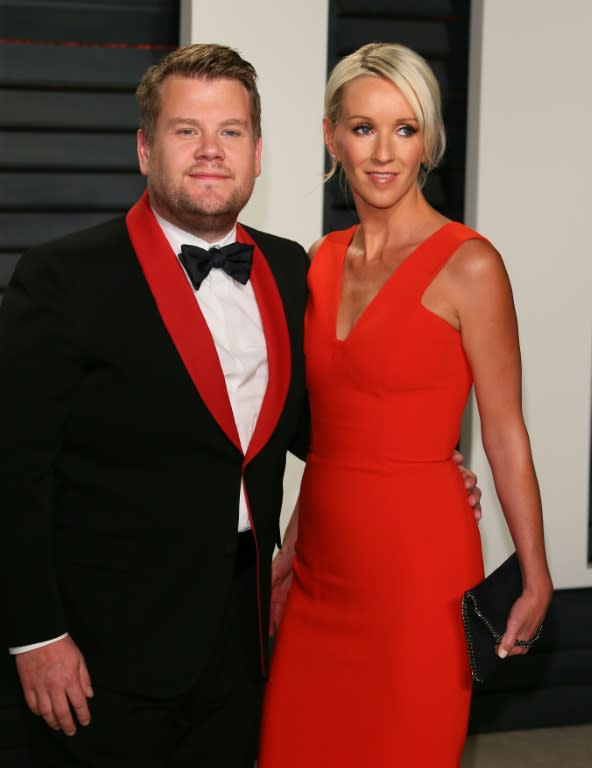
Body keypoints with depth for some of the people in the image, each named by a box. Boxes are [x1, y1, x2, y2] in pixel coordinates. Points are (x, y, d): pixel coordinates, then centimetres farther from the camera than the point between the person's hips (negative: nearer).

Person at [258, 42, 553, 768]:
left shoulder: (468, 265, -10)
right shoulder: (323, 260, 8)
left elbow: (504, 431, -8)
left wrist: (535, 580, -7)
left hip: (418, 553, -6)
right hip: (323, 559, 6)